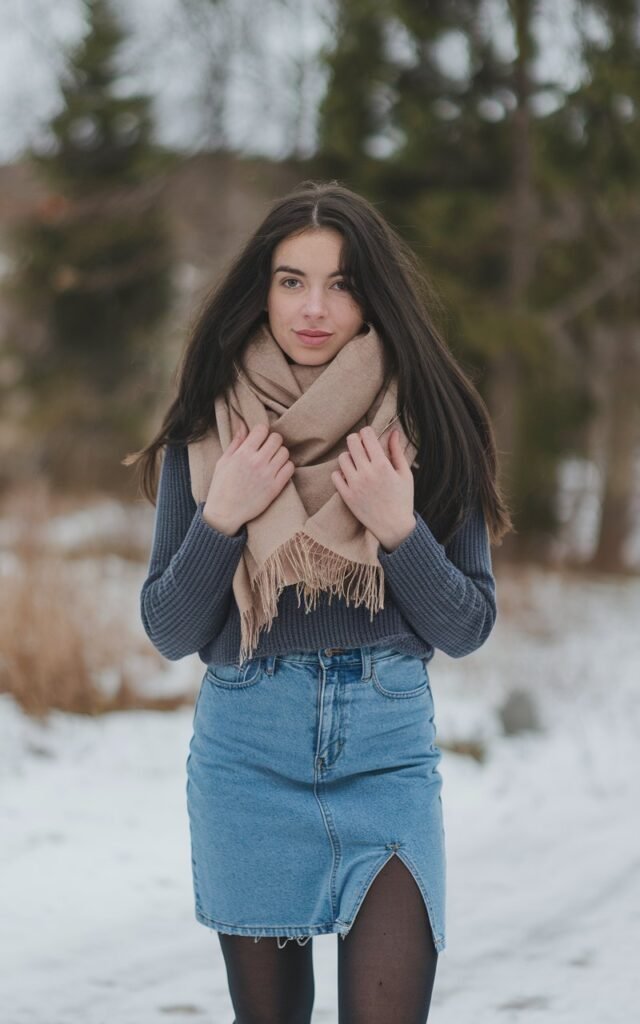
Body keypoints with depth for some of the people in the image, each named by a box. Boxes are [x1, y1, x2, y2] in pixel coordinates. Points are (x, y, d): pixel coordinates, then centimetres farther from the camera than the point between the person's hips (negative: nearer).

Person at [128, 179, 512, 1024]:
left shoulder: (424, 428, 1)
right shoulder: (206, 437, 2)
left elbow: (467, 628, 2)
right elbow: (168, 633, 3)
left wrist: (399, 528, -14)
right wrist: (219, 516, -11)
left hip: (389, 749, -1)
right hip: (247, 753, 1)